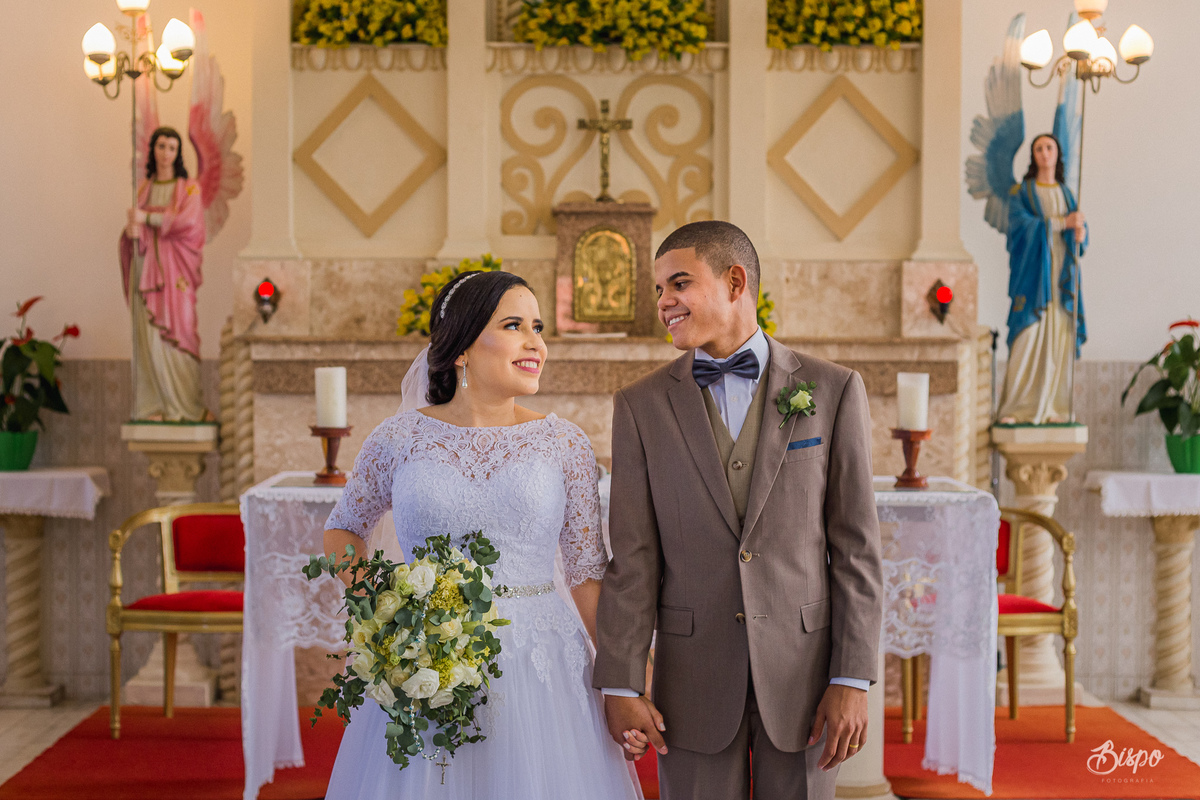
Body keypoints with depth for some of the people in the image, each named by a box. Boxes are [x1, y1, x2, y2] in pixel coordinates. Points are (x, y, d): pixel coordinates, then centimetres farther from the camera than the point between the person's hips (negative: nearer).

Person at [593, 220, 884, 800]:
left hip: (802, 669, 0)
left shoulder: (833, 390, 0)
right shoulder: (641, 405, 2)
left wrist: (853, 680, -6)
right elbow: (631, 557, -1)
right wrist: (619, 685, -5)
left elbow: (856, 545, -2)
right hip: (693, 680, 1)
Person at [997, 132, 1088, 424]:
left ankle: (1051, 407, 3)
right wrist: (1061, 222, -18)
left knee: (1057, 341, -1)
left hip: (1060, 274, 4)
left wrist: (1079, 233, -16)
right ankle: (1014, 408, -10)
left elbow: (1080, 227, 8)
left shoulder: (1066, 194, 16)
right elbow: (1021, 224, -12)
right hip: (1032, 272, -4)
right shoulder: (1022, 192, 3)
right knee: (1026, 339, -12)